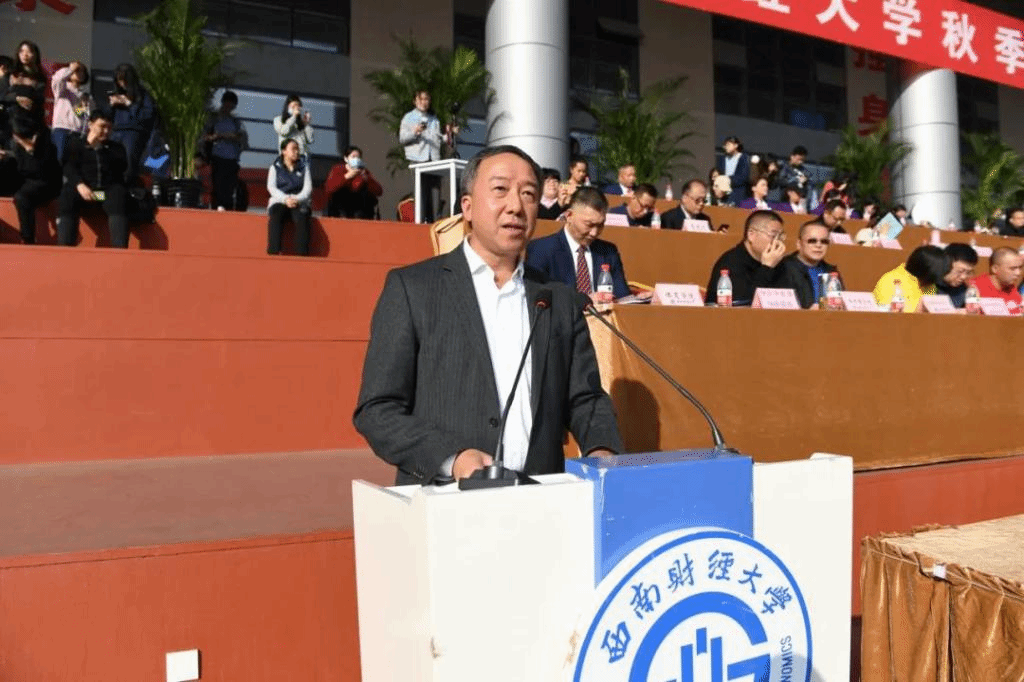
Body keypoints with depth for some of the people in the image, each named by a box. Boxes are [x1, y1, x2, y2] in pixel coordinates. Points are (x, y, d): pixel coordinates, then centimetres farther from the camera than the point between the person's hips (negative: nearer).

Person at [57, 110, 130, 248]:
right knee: (67, 195, -32)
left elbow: (121, 167, 5)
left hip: (109, 188, 0)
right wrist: (80, 184, -15)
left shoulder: (116, 147, 25)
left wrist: (98, 147, 5)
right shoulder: (75, 143, 21)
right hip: (82, 188, 0)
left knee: (118, 195, -34)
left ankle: (120, 248, -44)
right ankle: (64, 247, -37)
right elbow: (69, 167, 5)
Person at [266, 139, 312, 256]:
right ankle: (273, 252, -39)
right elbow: (271, 187, 1)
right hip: (279, 201, 0)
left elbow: (308, 188, 5)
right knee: (275, 216, -35)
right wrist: (285, 199, -18)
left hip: (299, 203, 0)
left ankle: (302, 253, -39)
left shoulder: (304, 167, 18)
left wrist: (297, 199, -16)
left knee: (302, 218, -35)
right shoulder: (275, 167, 15)